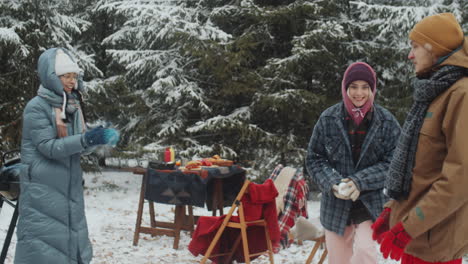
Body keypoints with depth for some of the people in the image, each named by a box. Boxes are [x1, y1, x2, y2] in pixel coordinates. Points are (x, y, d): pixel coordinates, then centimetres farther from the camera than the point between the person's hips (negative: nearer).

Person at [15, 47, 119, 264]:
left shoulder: (72, 106, 8)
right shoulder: (36, 107, -13)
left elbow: (77, 145, 9)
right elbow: (49, 147, -19)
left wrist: (101, 138, -10)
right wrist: (85, 140, -28)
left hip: (69, 188, 7)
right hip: (42, 191, -7)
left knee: (72, 239, 12)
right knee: (42, 246, -5)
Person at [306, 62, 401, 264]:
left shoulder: (387, 121, -6)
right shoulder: (328, 119, -4)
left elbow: (393, 162, -6)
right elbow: (314, 158, 2)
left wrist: (360, 182, -18)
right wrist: (333, 184, -15)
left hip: (372, 203, -2)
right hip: (336, 204, 2)